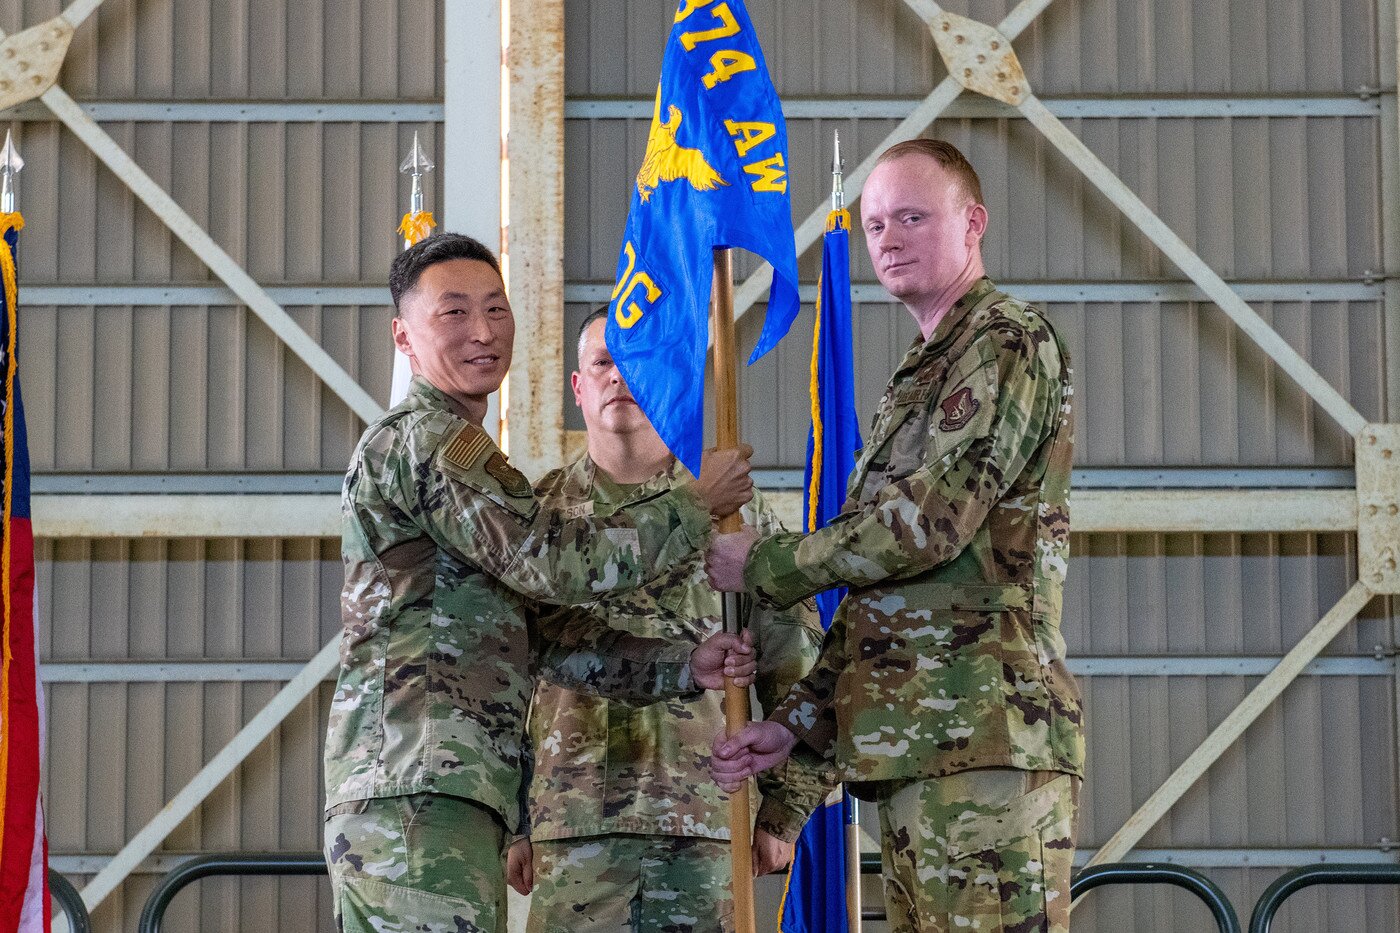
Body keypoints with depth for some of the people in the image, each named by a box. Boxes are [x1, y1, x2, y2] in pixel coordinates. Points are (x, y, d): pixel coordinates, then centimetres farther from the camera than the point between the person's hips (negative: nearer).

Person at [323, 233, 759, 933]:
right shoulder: (426, 440, -4)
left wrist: (683, 667, 10)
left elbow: (547, 634, 22)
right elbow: (556, 562, -12)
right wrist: (695, 505, -1)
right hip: (416, 789, -10)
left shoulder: (463, 455, 28)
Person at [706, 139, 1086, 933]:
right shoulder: (922, 376, 27)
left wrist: (763, 564, -3)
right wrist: (798, 720, 17)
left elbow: (924, 525, -15)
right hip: (913, 746, 10)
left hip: (988, 735, -10)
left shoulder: (1010, 344, -4)